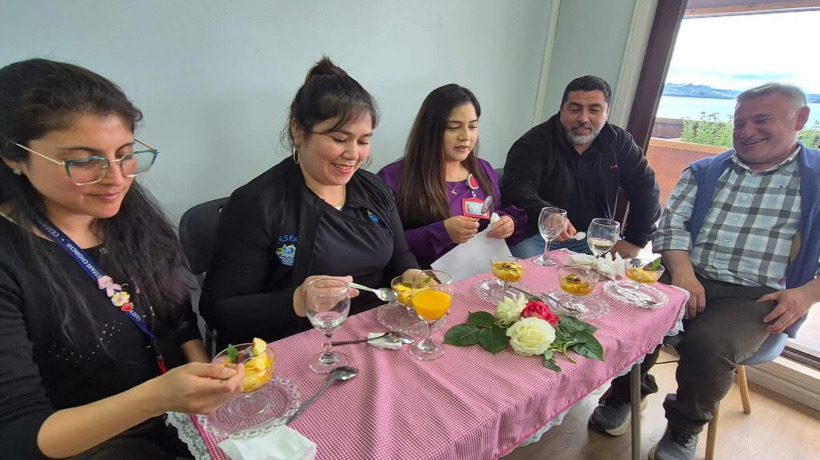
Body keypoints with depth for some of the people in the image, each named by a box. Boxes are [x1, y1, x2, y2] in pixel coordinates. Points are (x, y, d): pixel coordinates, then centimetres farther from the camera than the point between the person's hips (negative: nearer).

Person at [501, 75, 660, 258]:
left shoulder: (619, 142, 6)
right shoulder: (536, 141, -8)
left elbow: (646, 189, 8)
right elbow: (516, 187, -21)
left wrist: (635, 241, -2)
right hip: (536, 234, -4)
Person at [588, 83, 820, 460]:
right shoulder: (703, 172, 16)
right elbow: (673, 224, 4)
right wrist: (682, 271, -13)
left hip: (757, 297, -2)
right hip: (689, 281, 2)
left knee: (708, 346, -30)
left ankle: (684, 429, 3)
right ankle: (624, 394, 7)